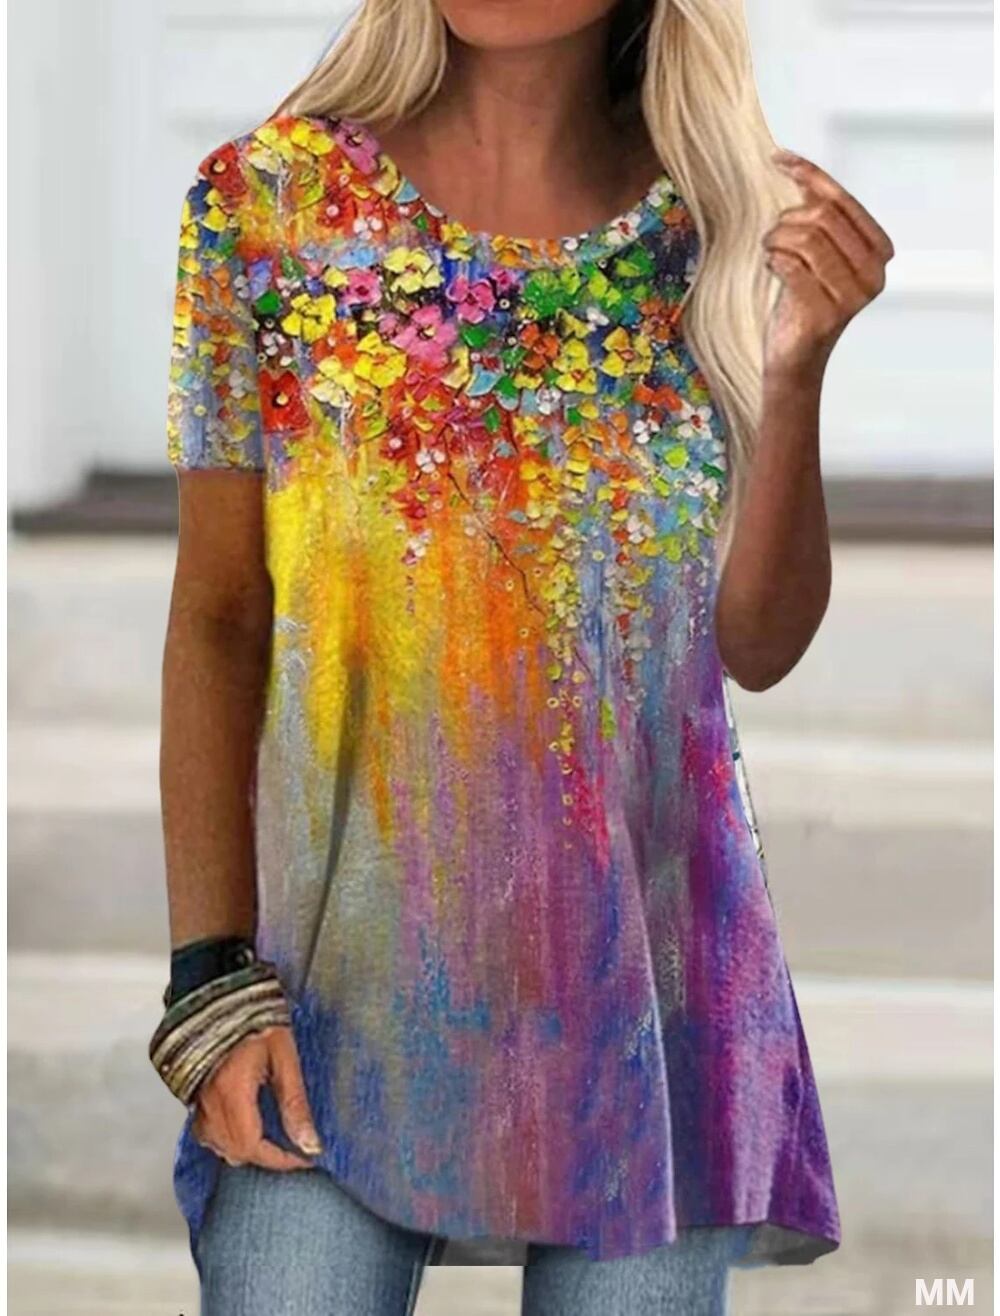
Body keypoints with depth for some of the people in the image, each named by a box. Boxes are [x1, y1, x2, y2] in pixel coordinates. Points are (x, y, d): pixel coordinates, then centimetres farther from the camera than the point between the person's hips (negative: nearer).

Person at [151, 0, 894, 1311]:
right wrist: (213, 977, -7)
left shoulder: (737, 221, 2)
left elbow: (760, 645, 1)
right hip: (341, 961, -1)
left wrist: (797, 367, -12)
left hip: (649, 970, 2)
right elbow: (217, 619, -1)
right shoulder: (269, 199, -2)